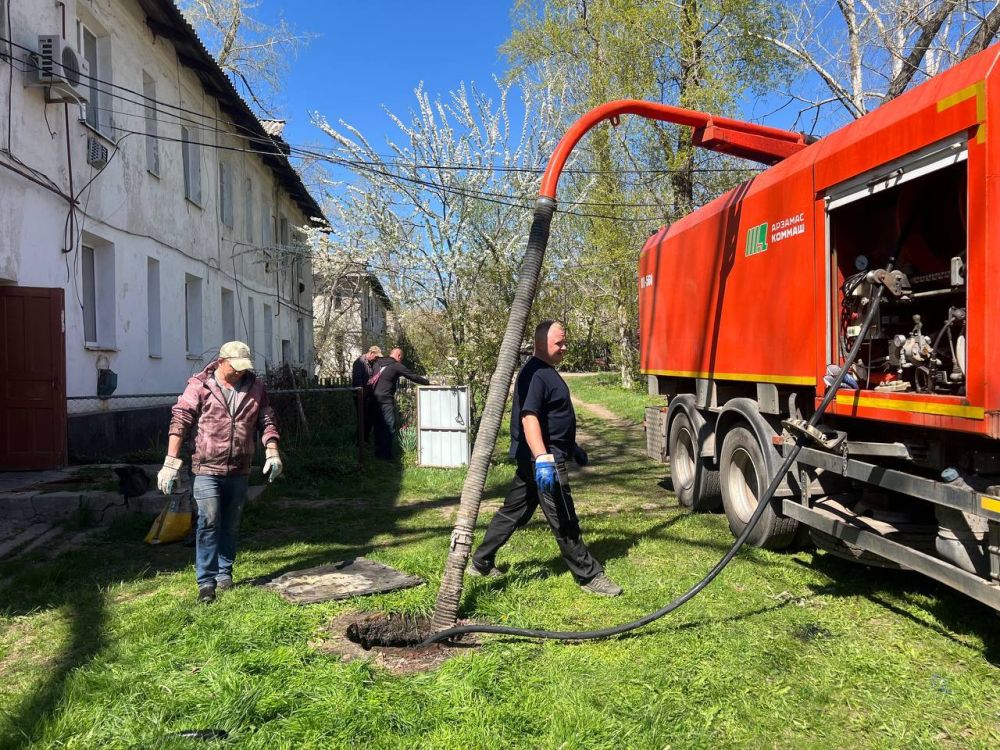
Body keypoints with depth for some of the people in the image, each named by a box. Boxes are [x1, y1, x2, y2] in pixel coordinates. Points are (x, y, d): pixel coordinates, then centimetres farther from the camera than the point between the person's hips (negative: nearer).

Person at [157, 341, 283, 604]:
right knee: (209, 521, -10)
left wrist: (272, 452, -3)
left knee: (231, 525, 13)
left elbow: (267, 421, 10)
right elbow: (180, 421, -9)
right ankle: (206, 581, -2)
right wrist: (171, 462, -14)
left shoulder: (255, 387, 4)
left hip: (239, 470, 4)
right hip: (207, 468, -4)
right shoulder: (200, 385, -7)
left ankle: (224, 572, 28)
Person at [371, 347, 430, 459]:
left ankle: (378, 452, 19)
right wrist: (428, 382, 4)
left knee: (379, 426, 14)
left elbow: (372, 378, 18)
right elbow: (413, 376, -5)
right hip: (386, 400, -7)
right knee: (390, 427, -2)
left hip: (375, 398, 8)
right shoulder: (397, 366, -6)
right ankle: (386, 454, -1)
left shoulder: (378, 363, 14)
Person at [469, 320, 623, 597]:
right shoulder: (535, 374, -17)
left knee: (513, 511, 16)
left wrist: (573, 448, 31)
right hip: (543, 459, -11)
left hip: (532, 460, 11)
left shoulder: (547, 372, 17)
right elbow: (529, 418, -28)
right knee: (564, 521, -1)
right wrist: (543, 458, -38)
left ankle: (481, 562, 24)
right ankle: (589, 576, 10)